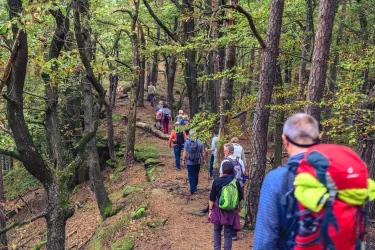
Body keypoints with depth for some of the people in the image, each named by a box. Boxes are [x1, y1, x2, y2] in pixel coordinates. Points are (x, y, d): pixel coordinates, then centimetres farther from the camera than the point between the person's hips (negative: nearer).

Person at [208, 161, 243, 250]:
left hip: (218, 209, 0)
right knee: (228, 233, 10)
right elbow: (240, 198, 4)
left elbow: (212, 198, -7)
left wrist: (210, 210, 2)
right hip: (231, 211, 0)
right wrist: (239, 208, 20)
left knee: (217, 230, 21)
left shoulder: (216, 181, -11)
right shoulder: (236, 182, -7)